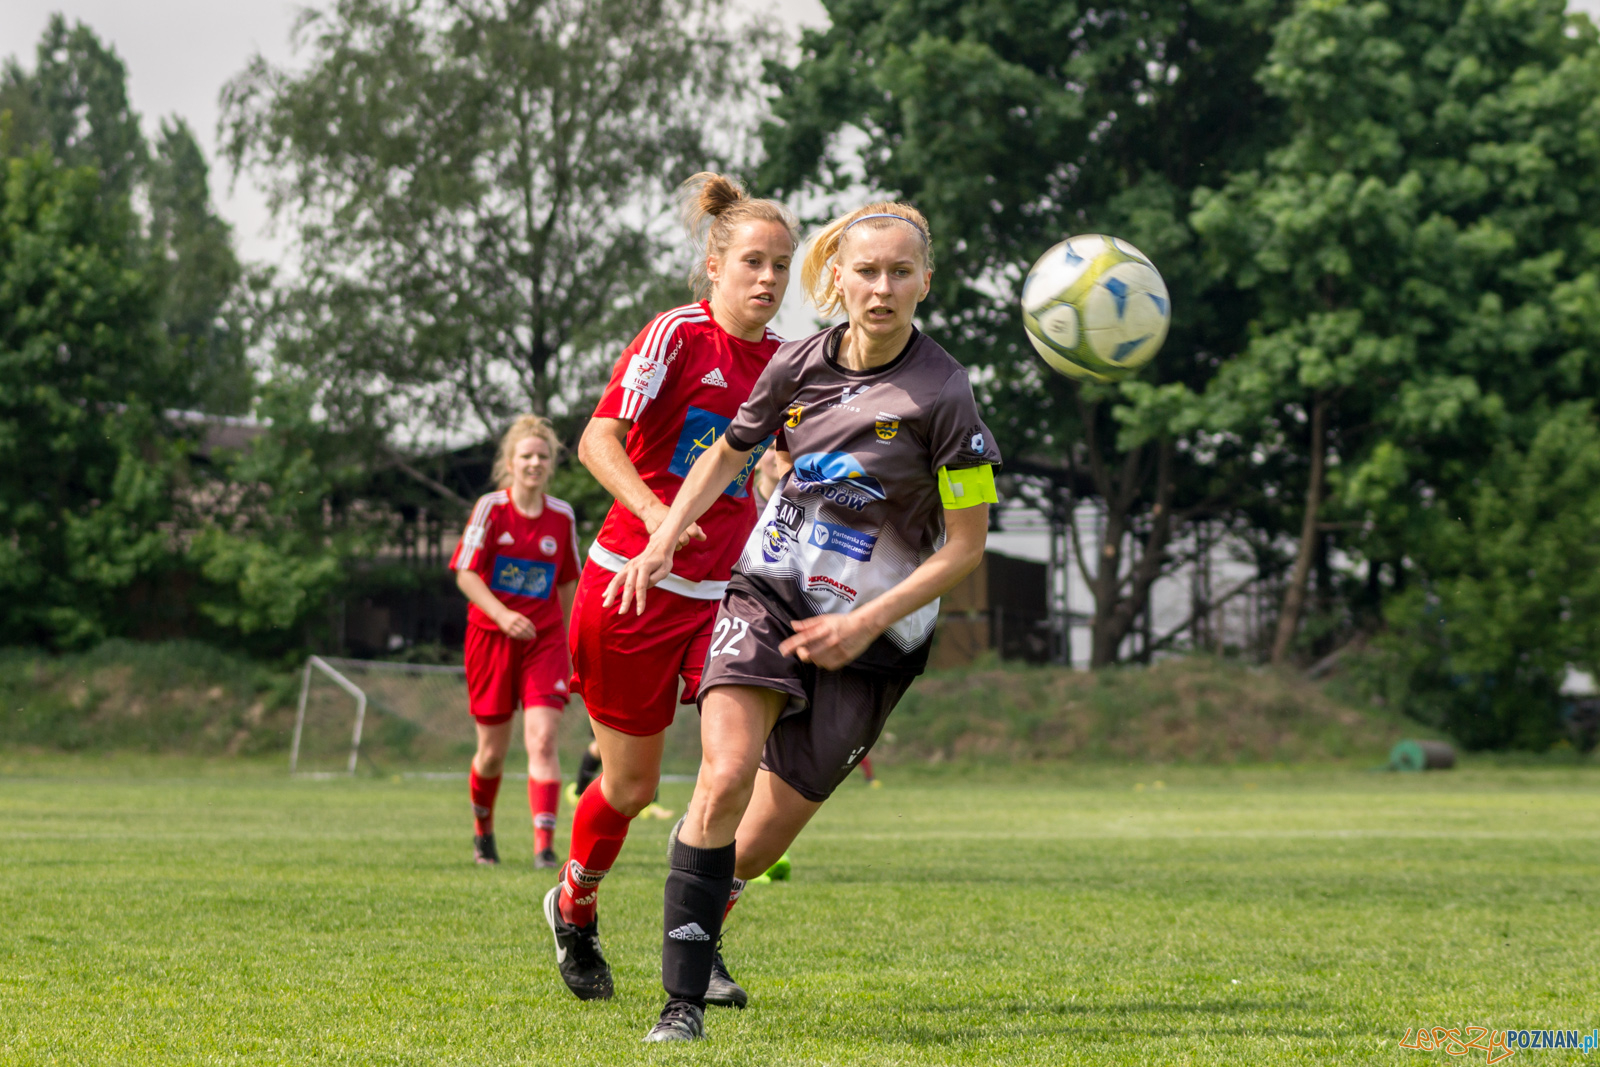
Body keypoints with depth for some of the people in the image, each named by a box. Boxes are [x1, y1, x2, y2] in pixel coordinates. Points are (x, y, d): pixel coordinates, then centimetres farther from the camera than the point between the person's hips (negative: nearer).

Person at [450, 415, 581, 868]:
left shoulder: (562, 516, 3)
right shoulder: (491, 508, -5)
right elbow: (465, 574, -8)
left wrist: (567, 641, 17)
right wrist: (502, 614, -23)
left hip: (545, 640, 1)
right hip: (491, 637, -1)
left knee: (542, 739, -16)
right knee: (493, 750, 7)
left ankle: (544, 844, -18)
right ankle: (482, 829, 34)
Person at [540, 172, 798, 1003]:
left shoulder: (781, 359, 7)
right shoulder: (678, 335, -10)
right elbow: (597, 441, -20)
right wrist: (653, 510, -36)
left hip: (723, 592, 4)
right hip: (633, 583, -4)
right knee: (630, 785, 6)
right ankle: (573, 906, 37)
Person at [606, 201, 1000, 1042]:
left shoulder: (942, 396, -14)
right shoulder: (799, 364, -2)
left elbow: (966, 545, -9)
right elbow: (728, 453, 16)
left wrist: (865, 623, -16)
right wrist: (662, 541, 3)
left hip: (869, 636, -2)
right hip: (768, 594, 2)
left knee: (760, 843, 1)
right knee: (727, 774, -25)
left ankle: (701, 932, 36)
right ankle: (682, 998, -19)